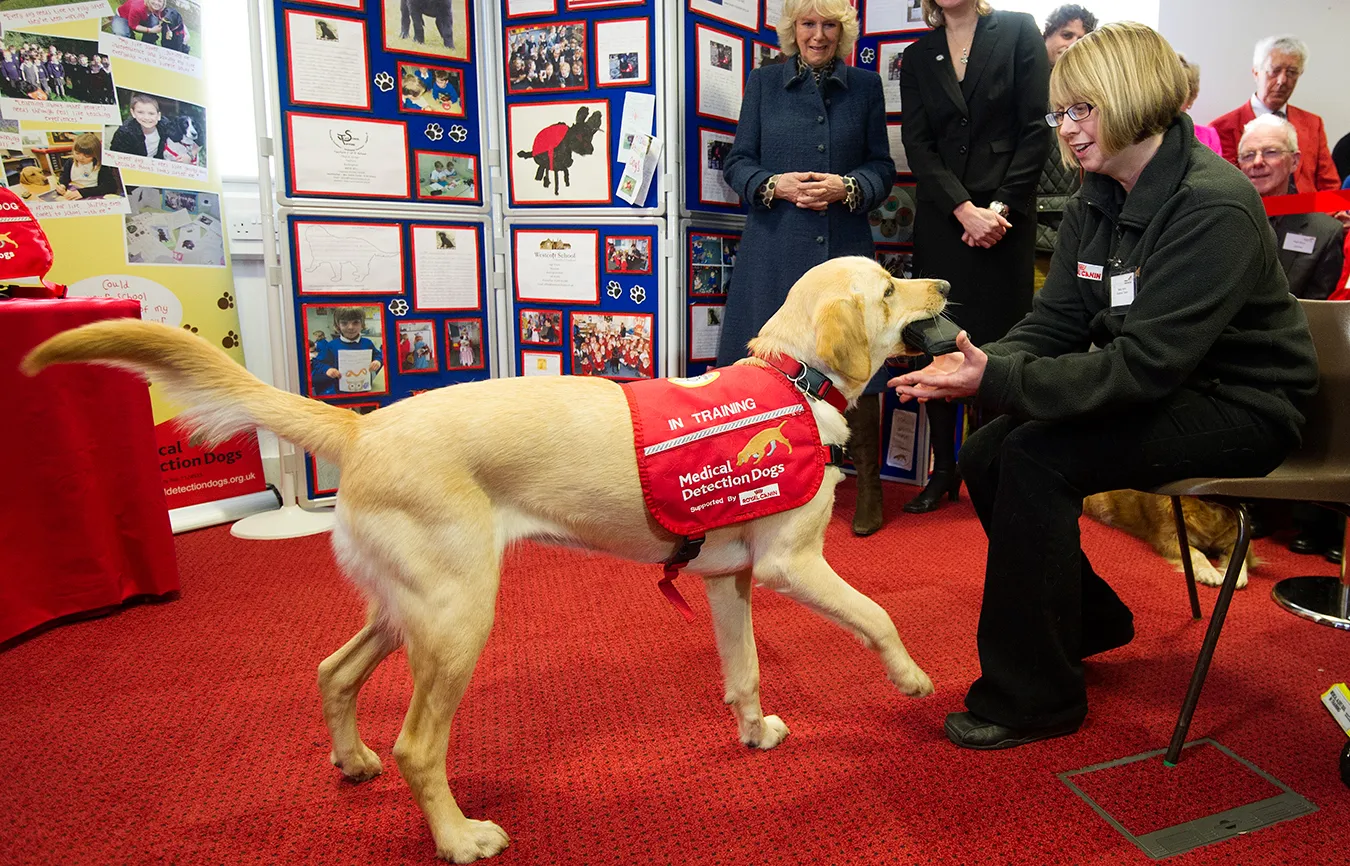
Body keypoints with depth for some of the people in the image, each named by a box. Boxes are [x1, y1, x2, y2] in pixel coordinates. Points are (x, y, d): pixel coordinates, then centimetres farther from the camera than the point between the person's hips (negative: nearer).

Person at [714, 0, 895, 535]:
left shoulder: (866, 86, 11)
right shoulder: (763, 83, 10)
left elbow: (882, 167, 10)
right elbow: (737, 161, 8)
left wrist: (848, 187, -11)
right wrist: (773, 184, -12)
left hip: (846, 249, 0)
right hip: (775, 248, 0)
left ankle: (868, 483, 13)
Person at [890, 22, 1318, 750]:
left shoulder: (1214, 207, -22)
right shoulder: (1094, 205, 3)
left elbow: (1146, 364, -30)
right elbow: (1052, 326, -1)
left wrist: (999, 380, -34)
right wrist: (981, 366, -22)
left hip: (1241, 407, -8)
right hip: (1161, 390, 8)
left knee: (1038, 457, -26)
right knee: (985, 456, -6)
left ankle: (1032, 696, -11)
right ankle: (1088, 621, 18)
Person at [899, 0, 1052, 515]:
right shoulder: (917, 56, 13)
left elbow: (1036, 130, -1)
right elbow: (917, 144, 2)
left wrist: (999, 208, -10)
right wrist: (964, 210, -11)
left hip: (1004, 220, -2)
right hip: (940, 220, 2)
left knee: (998, 344, -2)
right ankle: (944, 471, 11)